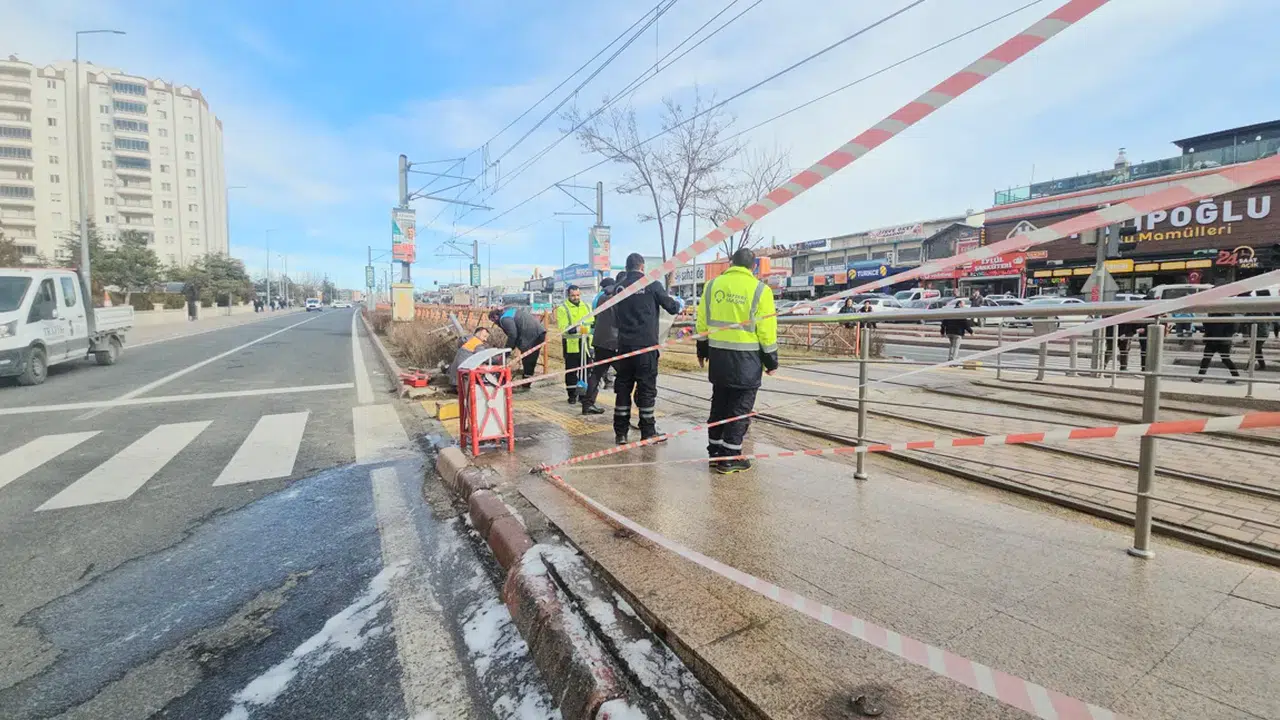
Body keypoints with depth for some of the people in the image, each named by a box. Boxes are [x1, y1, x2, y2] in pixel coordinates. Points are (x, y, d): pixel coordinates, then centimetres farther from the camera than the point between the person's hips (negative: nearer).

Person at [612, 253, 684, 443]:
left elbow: (615, 318, 13)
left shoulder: (620, 286, 6)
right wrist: (680, 304, 23)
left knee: (623, 386, 10)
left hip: (624, 344, 4)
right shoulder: (651, 284, -6)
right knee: (647, 387, 3)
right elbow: (671, 306, 2)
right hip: (646, 344, -4)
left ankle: (620, 432, 14)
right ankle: (648, 432, 9)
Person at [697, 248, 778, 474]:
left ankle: (715, 452, 25)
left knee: (719, 404, 17)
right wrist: (771, 360, 2)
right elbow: (767, 330, -8)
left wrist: (702, 350, 19)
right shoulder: (759, 289, -8)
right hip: (746, 359, -4)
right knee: (740, 408, 5)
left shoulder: (712, 285, 4)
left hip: (718, 356, 4)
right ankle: (729, 459, 9)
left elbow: (702, 321, 8)